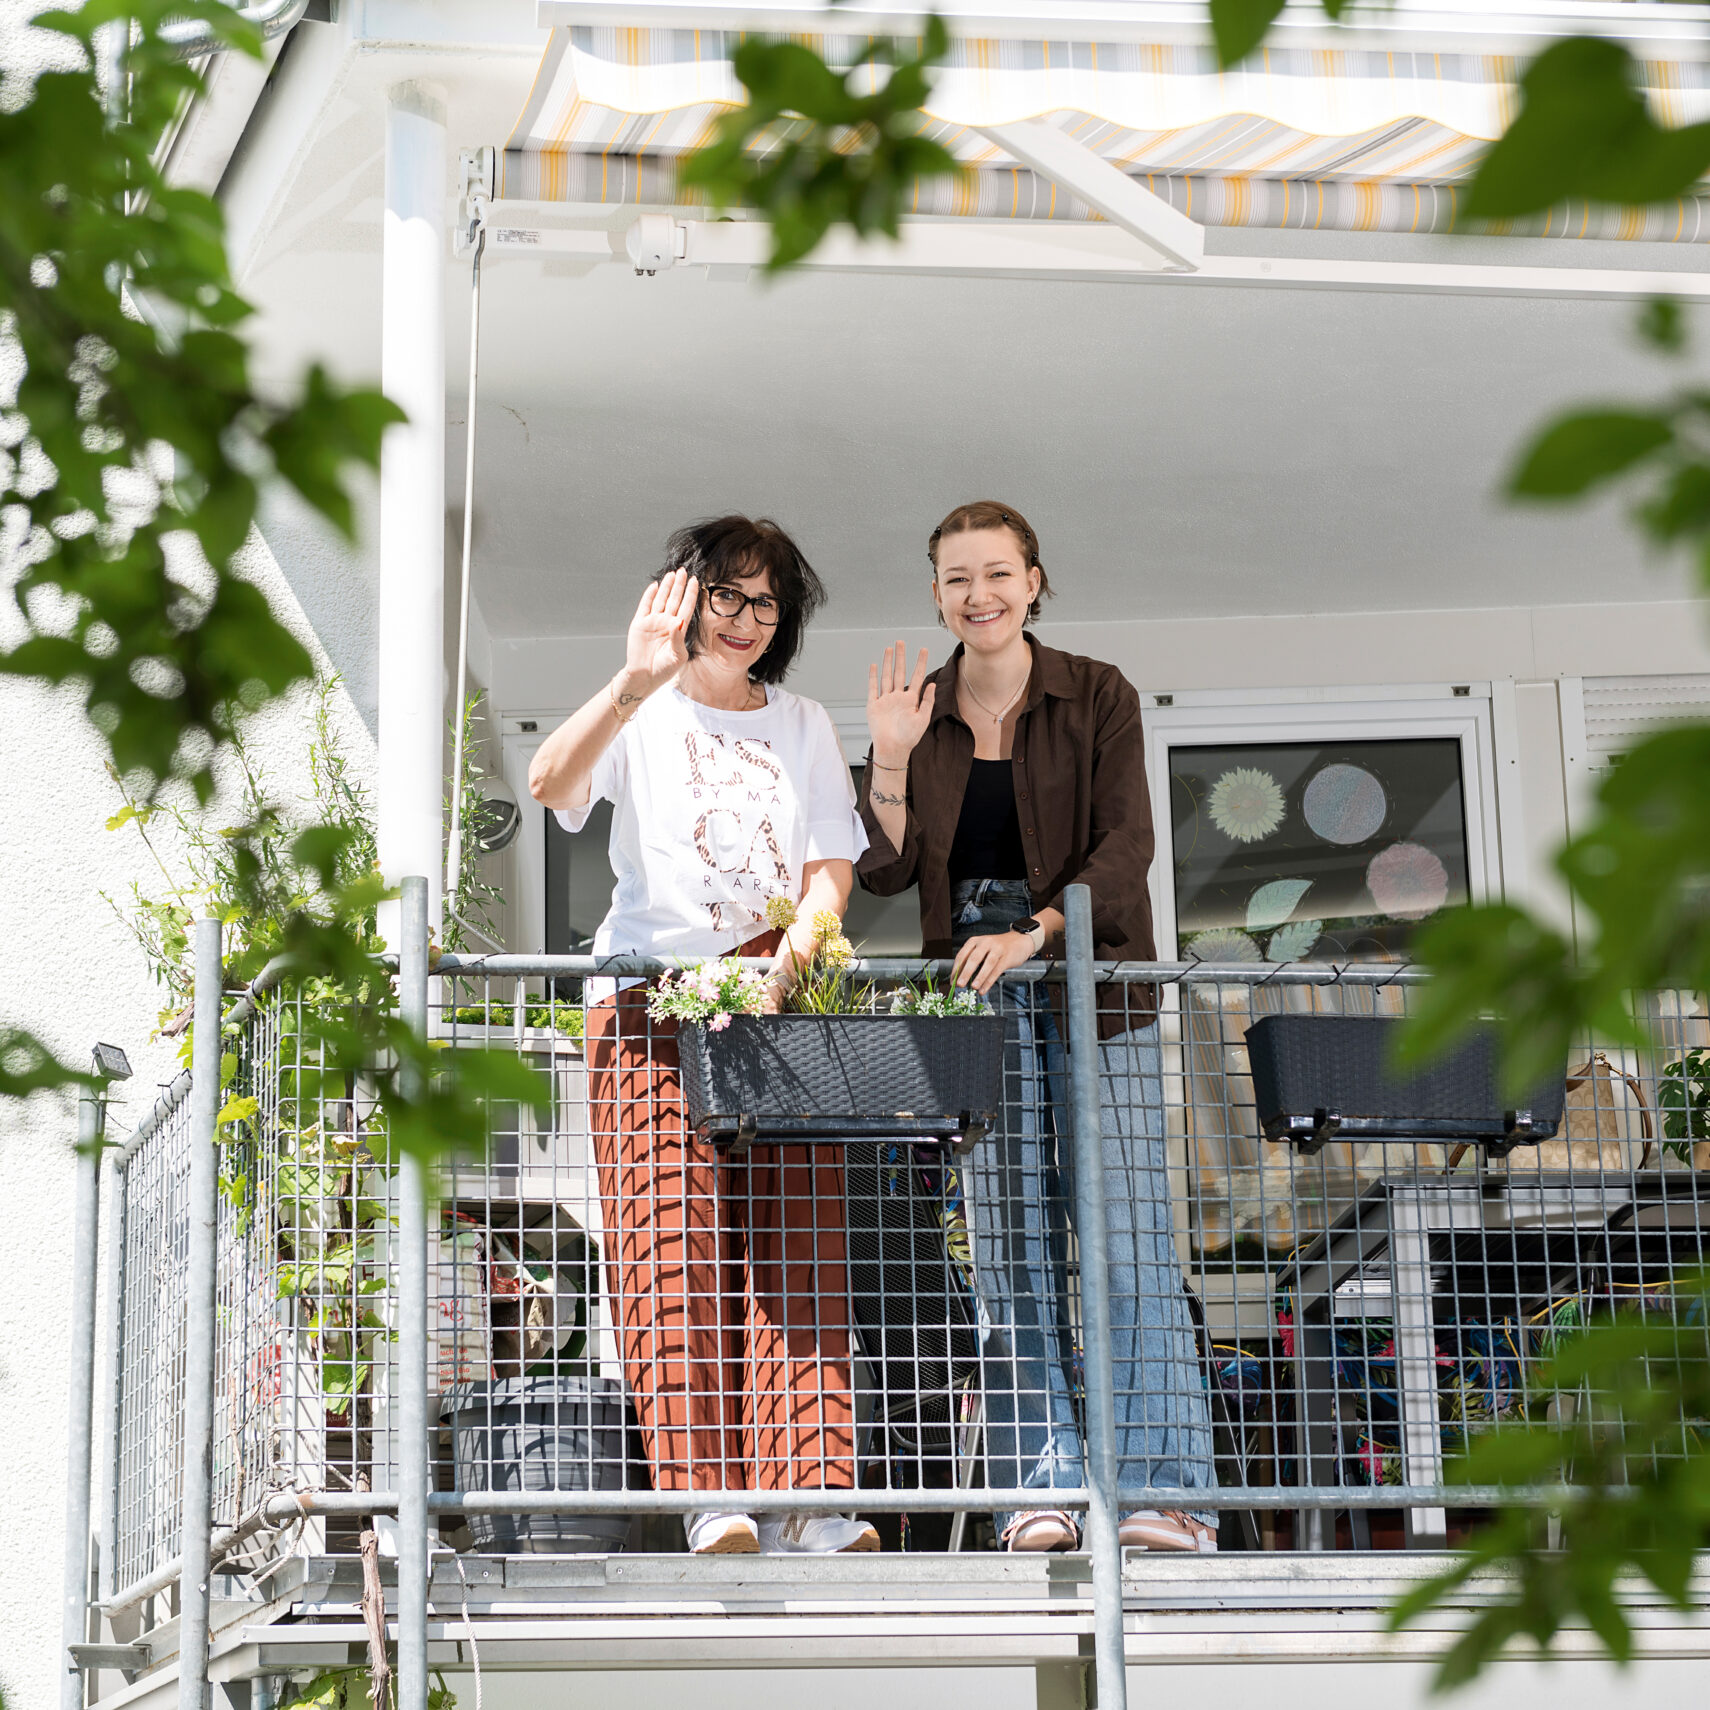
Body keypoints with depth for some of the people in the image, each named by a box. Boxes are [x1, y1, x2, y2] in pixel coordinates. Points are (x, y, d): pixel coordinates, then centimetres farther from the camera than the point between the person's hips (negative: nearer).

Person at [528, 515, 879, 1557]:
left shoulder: (804, 727, 22)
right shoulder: (641, 719, 12)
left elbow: (832, 866, 13)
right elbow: (550, 783, -9)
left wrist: (799, 946, -8)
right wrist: (637, 685, -24)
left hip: (782, 1001, 2)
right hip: (656, 1001, -2)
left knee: (799, 1250, -10)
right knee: (678, 1251, -14)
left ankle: (812, 1497, -18)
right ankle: (709, 1500, -21)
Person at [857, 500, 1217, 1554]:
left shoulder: (1098, 697, 3)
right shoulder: (922, 713, 11)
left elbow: (1125, 847, -7)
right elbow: (886, 870, 6)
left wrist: (1034, 934, -21)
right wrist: (890, 756, -7)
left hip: (1090, 986, -3)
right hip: (974, 994, 3)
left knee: (1128, 1240, -10)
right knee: (1012, 1249, -1)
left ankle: (1164, 1491, -12)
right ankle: (1044, 1491, 0)